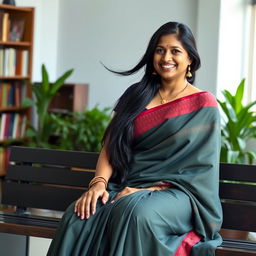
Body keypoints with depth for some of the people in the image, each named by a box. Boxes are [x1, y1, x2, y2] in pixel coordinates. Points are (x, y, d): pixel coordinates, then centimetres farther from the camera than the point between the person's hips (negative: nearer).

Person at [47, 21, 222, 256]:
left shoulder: (203, 105, 2)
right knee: (79, 217, -28)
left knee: (135, 214, -38)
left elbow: (199, 168, -5)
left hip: (173, 193, -3)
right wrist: (99, 183, -11)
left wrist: (149, 189, -15)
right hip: (125, 187, 4)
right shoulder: (137, 95, 15)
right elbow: (111, 145, 9)